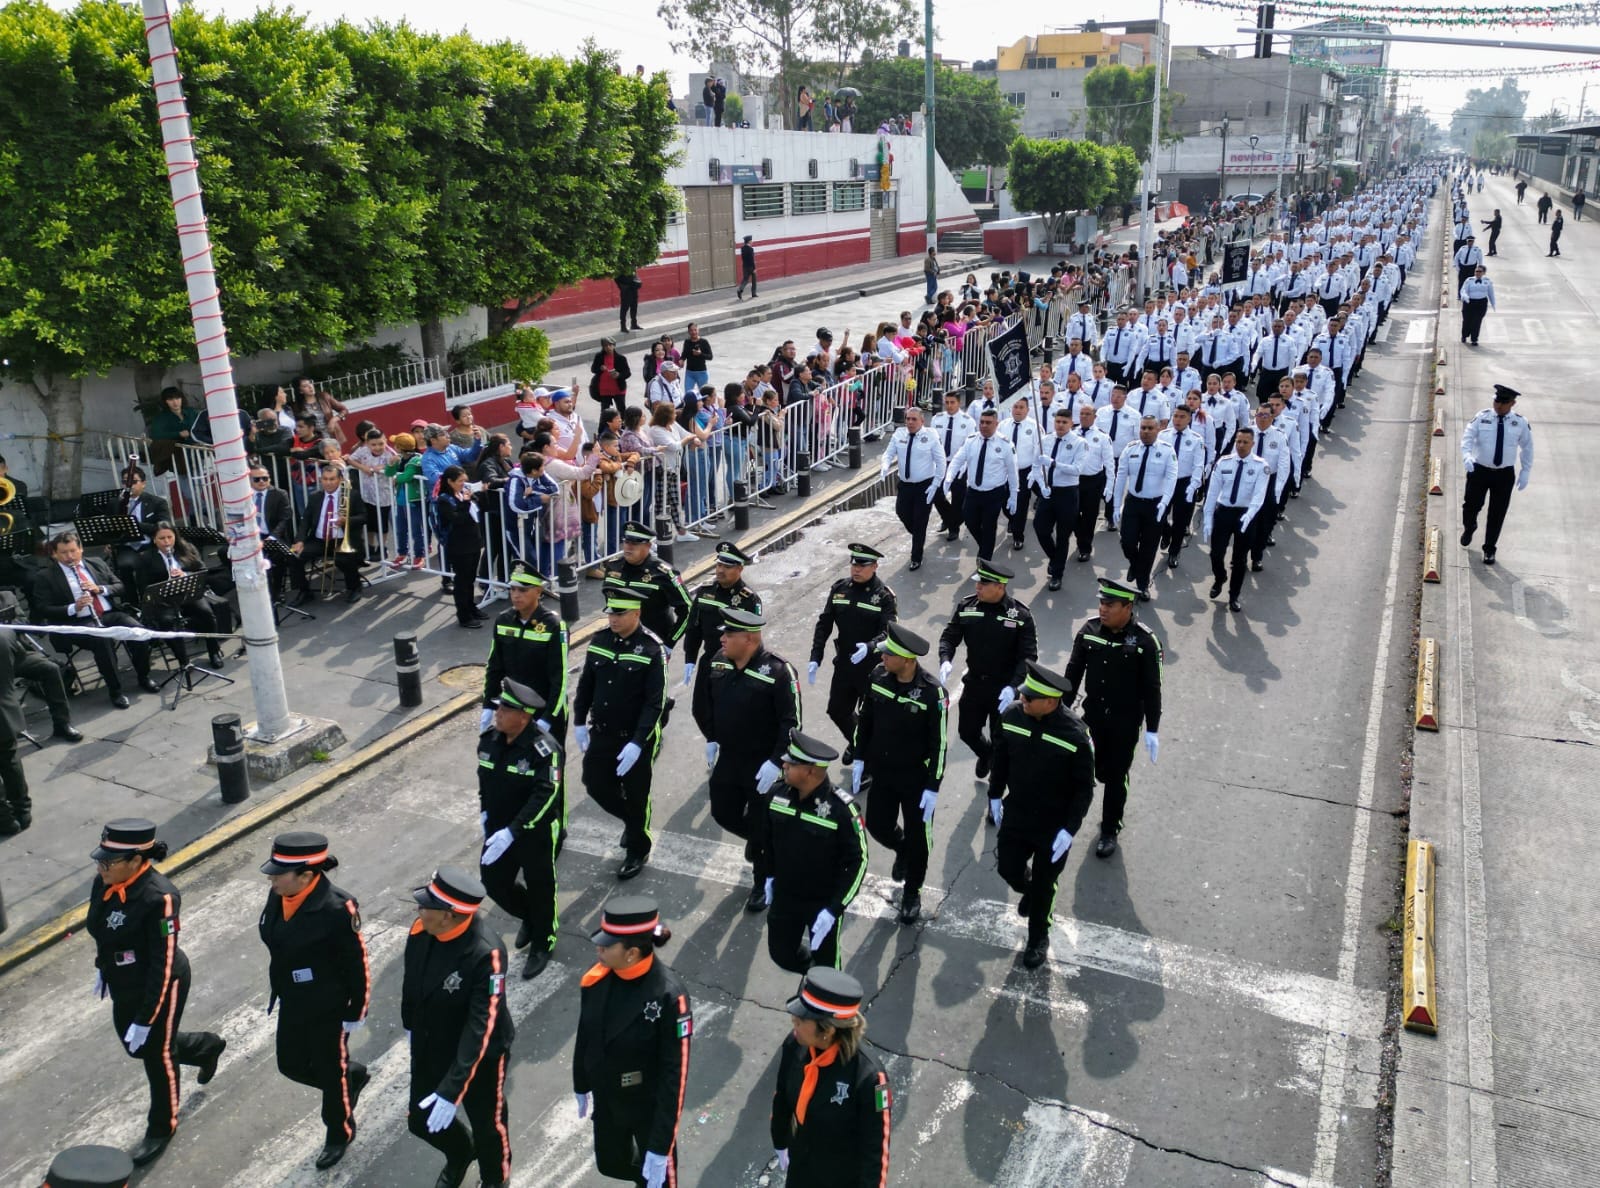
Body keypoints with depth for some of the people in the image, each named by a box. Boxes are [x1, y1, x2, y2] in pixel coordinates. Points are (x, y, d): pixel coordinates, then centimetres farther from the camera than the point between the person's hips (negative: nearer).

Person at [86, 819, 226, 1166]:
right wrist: (103, 968, 21)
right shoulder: (104, 883, -13)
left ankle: (162, 1127, 41)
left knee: (158, 1055, 15)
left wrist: (145, 1019, -23)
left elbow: (163, 966, -27)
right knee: (137, 1047, 26)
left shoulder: (159, 898, -34)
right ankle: (208, 1047, 52)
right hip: (124, 987, 8)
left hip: (159, 988, -7)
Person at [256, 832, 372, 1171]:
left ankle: (339, 1133, 43)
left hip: (328, 1010, -7)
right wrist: (280, 992, 17)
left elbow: (358, 965, -21)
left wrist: (355, 1014, -13)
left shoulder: (336, 910, -32)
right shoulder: (279, 896, -11)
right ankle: (352, 1075, 48)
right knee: (291, 1065, 22)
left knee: (331, 1073, 15)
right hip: (292, 1005, 7)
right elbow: (278, 946, 7)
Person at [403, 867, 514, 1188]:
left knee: (487, 1124, 19)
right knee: (420, 1121, 22)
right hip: (428, 1049, 5)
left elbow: (481, 1028, -33)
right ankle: (459, 1154, 56)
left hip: (478, 1056, -5)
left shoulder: (486, 954, -36)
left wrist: (451, 1090, -34)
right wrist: (410, 1026, 17)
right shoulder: (421, 930, -19)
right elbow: (411, 981, 1)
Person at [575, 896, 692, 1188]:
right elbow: (585, 1035, 1)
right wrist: (581, 1086, 15)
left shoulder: (669, 996, -32)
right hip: (605, 1100, 5)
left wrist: (661, 1146, -21)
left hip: (649, 1107, -5)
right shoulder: (596, 978, -17)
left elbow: (675, 1074, -25)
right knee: (611, 1165, 25)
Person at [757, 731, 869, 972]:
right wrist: (770, 875, 12)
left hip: (823, 902, -5)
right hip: (783, 896, 5)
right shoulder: (778, 795, -12)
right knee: (781, 954, 19)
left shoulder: (841, 809, -28)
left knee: (826, 965, 13)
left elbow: (858, 862, -20)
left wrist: (833, 909, -22)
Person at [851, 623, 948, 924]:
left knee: (917, 835, 10)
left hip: (916, 778, -4)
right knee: (877, 825, 13)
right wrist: (859, 759, 6)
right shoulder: (878, 676, -11)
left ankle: (912, 892, 33)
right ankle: (901, 850, 49)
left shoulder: (932, 692, -25)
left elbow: (939, 743, -17)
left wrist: (933, 787, -15)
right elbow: (865, 719, 4)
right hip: (882, 771, 4)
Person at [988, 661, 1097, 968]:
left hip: (1054, 824, -3)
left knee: (1044, 885, 14)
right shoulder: (1012, 714, -16)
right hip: (1015, 814, 3)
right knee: (1009, 870, 15)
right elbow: (1001, 757, 3)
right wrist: (995, 795, 9)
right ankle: (1029, 890, 53)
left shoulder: (1075, 735, -27)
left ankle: (1038, 937, 41)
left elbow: (1084, 788, -16)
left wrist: (1070, 829, -19)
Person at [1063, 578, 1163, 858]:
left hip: (1126, 723, -3)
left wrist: (1152, 730, -11)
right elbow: (1073, 672, 0)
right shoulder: (1089, 631, -9)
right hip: (1093, 717, 4)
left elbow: (1151, 688, -13)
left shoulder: (1144, 641, -19)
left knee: (1115, 777, 7)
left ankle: (1109, 830, 26)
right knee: (1100, 771, 18)